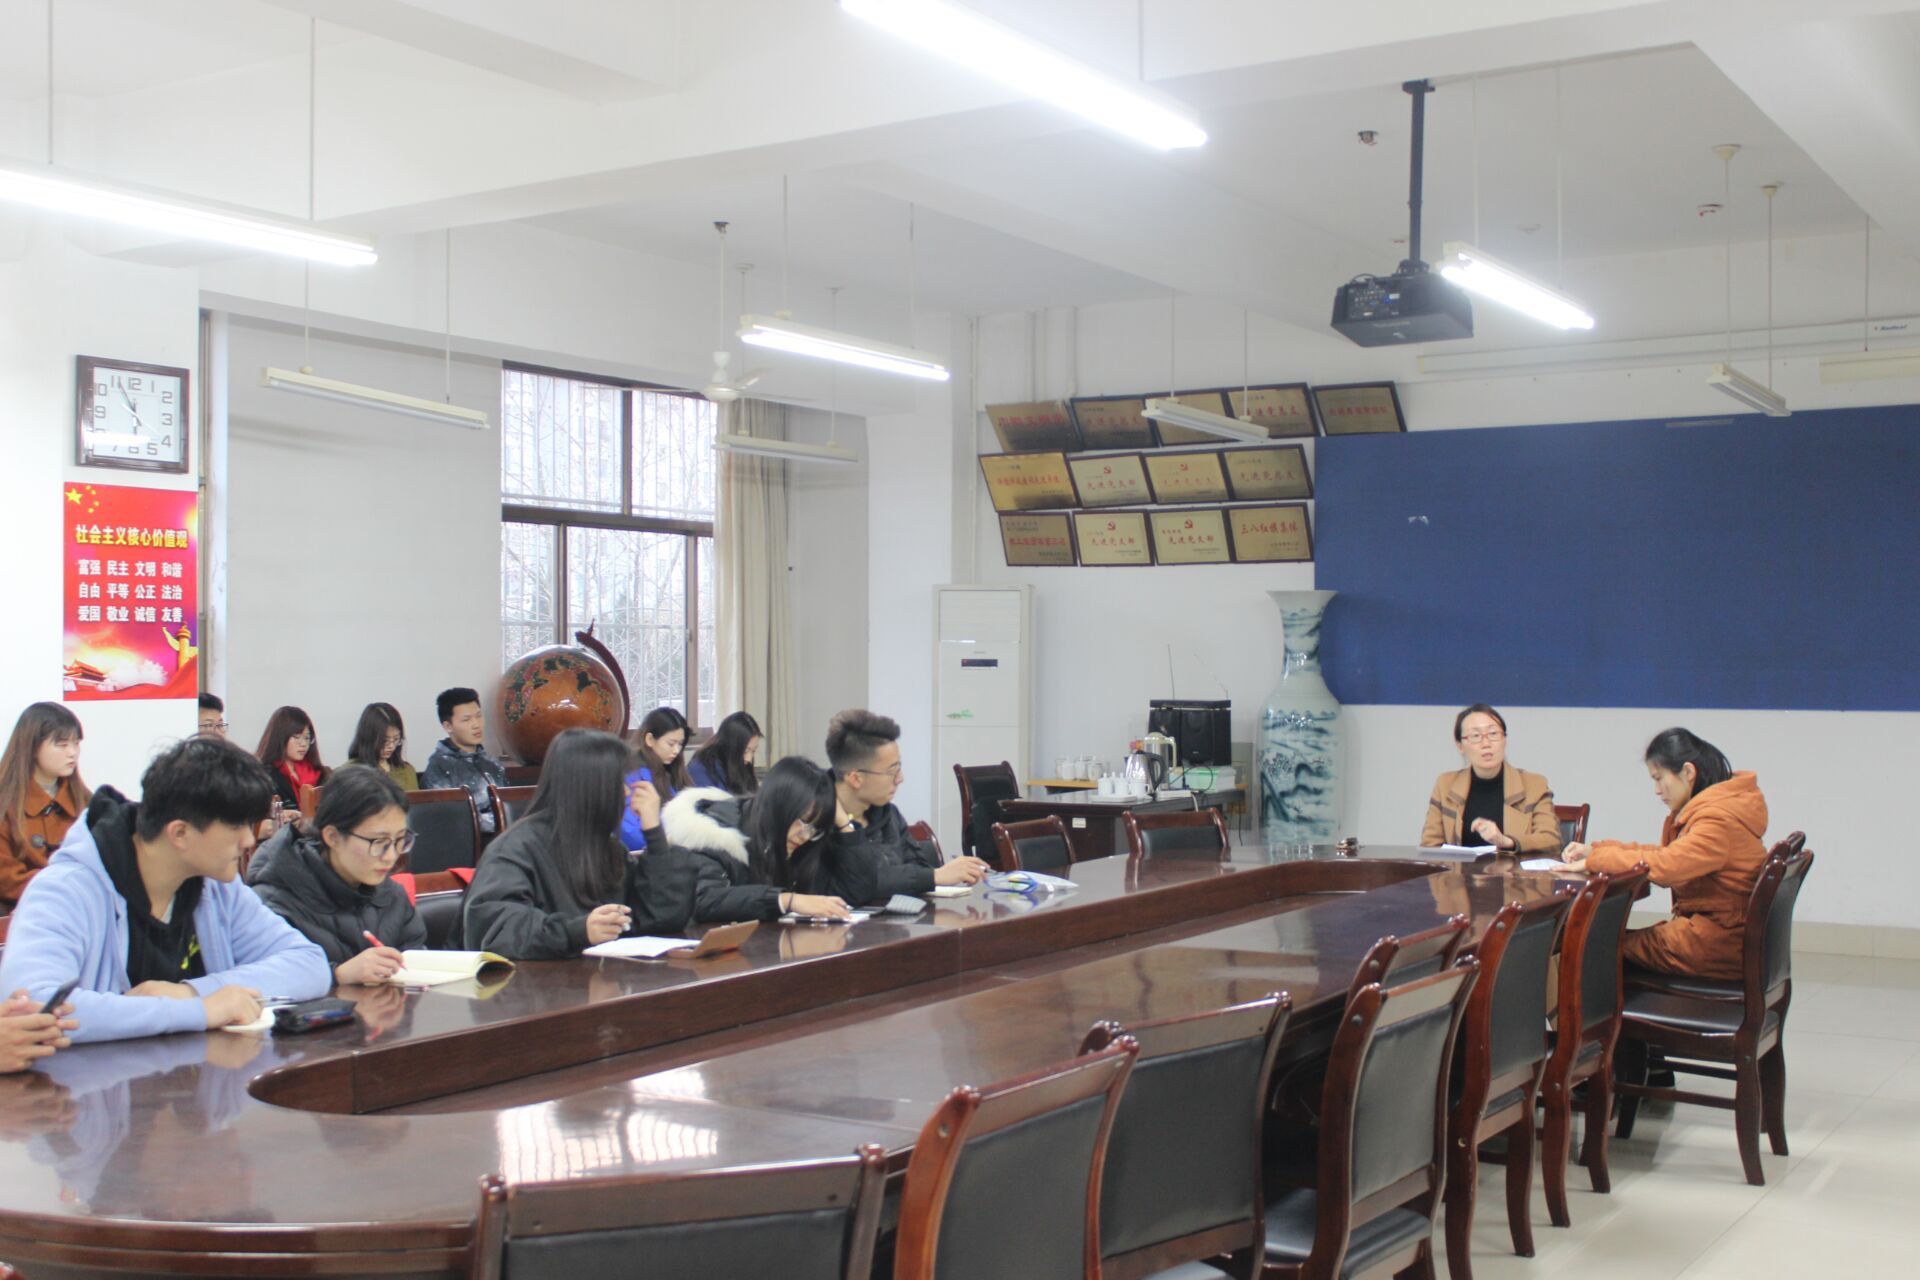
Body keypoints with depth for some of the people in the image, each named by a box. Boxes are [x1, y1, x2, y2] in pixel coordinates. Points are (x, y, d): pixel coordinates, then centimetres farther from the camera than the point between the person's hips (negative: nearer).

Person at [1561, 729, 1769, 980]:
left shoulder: (1719, 820, -21)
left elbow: (1666, 865, -29)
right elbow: (1671, 855, 14)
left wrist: (1595, 860, -18)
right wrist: (1596, 849, 6)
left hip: (1715, 948, -9)